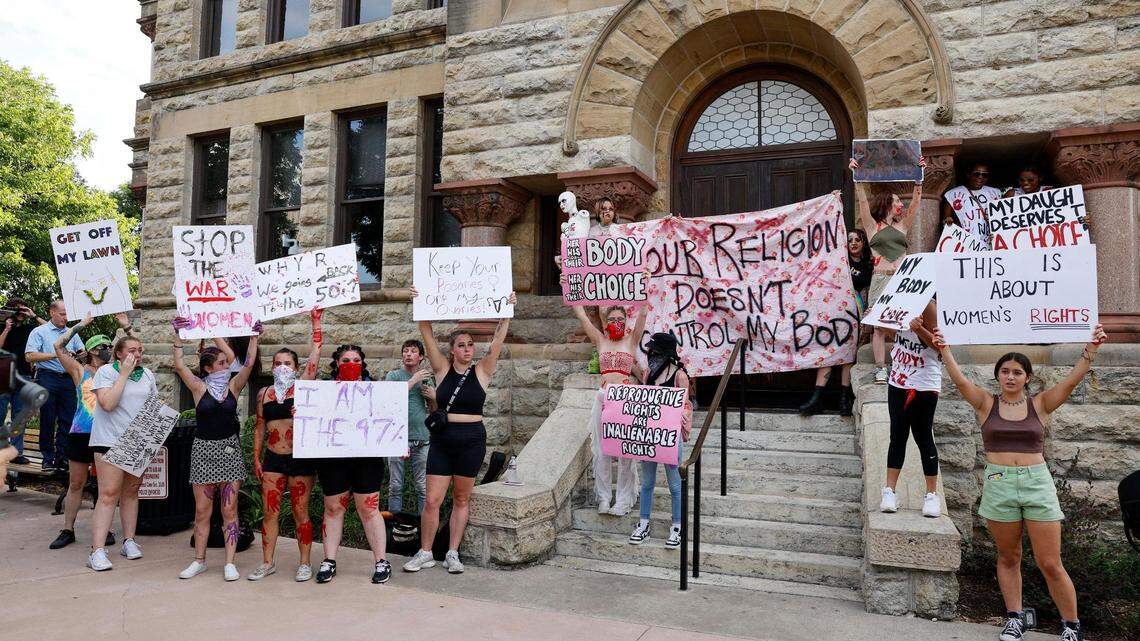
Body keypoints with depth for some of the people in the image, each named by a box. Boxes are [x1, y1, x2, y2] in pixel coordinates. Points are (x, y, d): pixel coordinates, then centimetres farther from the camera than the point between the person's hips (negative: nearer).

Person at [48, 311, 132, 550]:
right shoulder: (80, 371, 2)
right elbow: (58, 346, -8)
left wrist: (126, 327, -1)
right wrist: (80, 324, -5)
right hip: (81, 434, -1)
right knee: (75, 484, 7)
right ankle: (68, 531, 16)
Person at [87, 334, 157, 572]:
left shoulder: (147, 374, 10)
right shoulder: (106, 372, -6)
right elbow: (108, 403, -19)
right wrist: (124, 373, -17)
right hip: (110, 440, -5)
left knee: (131, 492, 12)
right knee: (109, 495, -10)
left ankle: (129, 541, 20)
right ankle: (97, 551, -8)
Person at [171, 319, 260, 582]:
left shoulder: (233, 386, 3)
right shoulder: (199, 388, -1)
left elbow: (248, 363, -5)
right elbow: (179, 365, -10)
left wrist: (254, 336, -11)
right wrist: (178, 336, -13)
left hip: (230, 450, 1)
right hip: (203, 450, -1)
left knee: (229, 509, 2)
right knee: (202, 511, 6)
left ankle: (230, 563, 6)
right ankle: (199, 560, 19)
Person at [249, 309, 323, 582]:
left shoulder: (303, 386, -1)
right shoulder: (264, 393, 9)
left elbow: (316, 354, -8)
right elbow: (259, 427, 14)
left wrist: (316, 322, -10)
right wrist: (256, 458, 10)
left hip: (300, 457, -3)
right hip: (273, 459, 3)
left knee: (300, 512, 4)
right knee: (269, 512, 6)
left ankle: (305, 563, 14)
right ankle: (267, 562, 19)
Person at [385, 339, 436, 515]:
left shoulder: (427, 378, 14)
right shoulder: (394, 375, 4)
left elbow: (434, 411, 19)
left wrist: (434, 397, -2)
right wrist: (414, 379, -16)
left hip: (422, 438, 2)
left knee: (423, 486, 3)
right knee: (396, 486, 3)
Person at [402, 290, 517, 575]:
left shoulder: (482, 370, 1)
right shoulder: (443, 369, 2)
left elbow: (498, 339, -8)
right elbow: (427, 335, -5)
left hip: (472, 439, 0)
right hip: (441, 439, 0)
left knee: (461, 499, 9)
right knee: (432, 500, 0)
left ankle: (452, 554, 20)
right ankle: (425, 553, 16)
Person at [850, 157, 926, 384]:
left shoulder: (901, 226, 19)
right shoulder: (872, 226, 9)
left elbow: (915, 203, 16)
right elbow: (862, 202, 0)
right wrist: (858, 178, -8)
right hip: (881, 279, -3)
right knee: (880, 326, -4)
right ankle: (881, 370, -2)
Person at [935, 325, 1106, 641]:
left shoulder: (1040, 404, 5)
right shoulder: (986, 404, 4)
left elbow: (1072, 380, -6)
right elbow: (959, 380, -9)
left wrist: (1092, 347, -15)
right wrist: (943, 349, -18)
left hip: (1037, 484, 0)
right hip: (999, 485, 1)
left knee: (1050, 564, 1)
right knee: (1008, 558, 12)